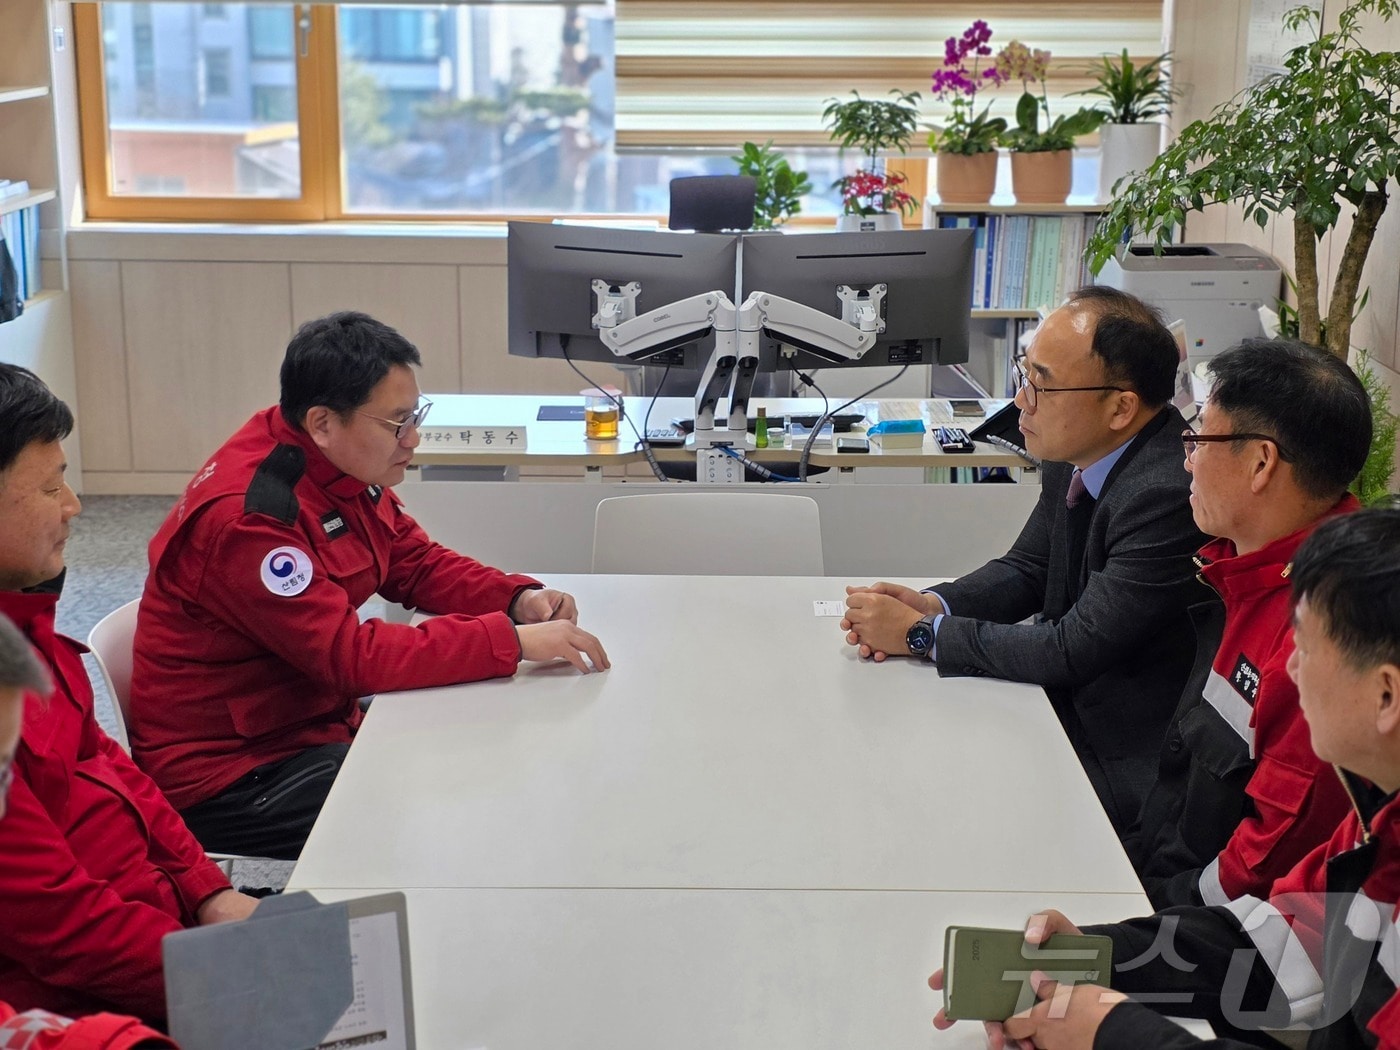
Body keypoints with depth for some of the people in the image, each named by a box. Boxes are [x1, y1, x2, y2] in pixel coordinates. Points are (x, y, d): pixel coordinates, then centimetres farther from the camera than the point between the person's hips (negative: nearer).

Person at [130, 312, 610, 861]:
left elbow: (417, 563, 11)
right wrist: (515, 640, -29)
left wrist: (520, 598, -7)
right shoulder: (247, 516, -27)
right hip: (228, 773, -9)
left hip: (316, 724, 9)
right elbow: (351, 656, -30)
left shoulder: (343, 466, 0)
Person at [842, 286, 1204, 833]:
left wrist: (920, 632, -18)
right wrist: (933, 604, -8)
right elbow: (1026, 568, 12)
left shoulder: (1168, 496, -28)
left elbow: (1073, 651, -27)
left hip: (1122, 763, -8)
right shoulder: (1077, 458, -2)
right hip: (1065, 708, 8)